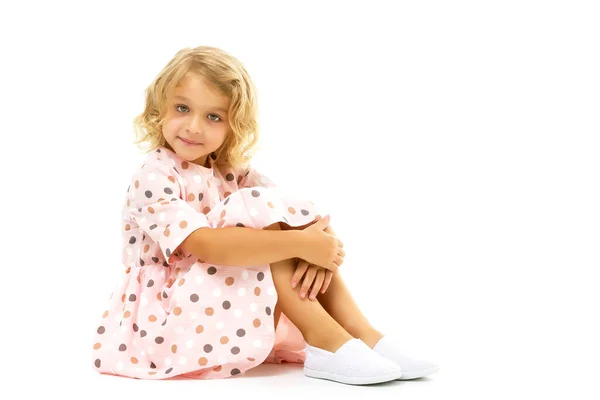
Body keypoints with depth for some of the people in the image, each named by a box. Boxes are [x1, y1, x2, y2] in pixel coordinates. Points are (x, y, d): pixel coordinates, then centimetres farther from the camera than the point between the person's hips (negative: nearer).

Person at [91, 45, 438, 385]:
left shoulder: (233, 172, 5)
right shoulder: (153, 178, -17)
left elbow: (294, 213, -5)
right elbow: (204, 244, -33)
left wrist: (319, 245, -29)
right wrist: (300, 244, -35)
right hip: (168, 314, -7)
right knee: (259, 212, -24)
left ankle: (363, 334, -14)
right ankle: (326, 342, -27)